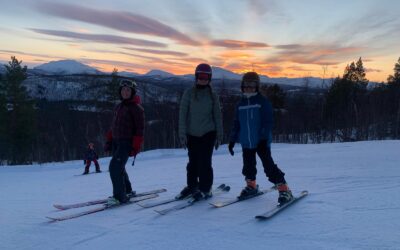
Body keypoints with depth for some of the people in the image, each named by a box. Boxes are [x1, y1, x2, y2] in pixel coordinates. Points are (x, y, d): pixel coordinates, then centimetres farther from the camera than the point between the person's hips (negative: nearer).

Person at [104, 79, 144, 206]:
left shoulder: (136, 108, -8)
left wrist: (136, 147, -15)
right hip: (116, 142, 8)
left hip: (126, 143, -8)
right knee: (119, 168, 15)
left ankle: (120, 196, -7)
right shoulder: (119, 106, 15)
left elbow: (140, 129, -11)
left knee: (115, 167, -15)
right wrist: (109, 140, 14)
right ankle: (127, 191, 32)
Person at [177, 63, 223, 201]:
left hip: (208, 133, -1)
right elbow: (183, 114, -2)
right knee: (193, 162, 10)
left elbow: (217, 116, 6)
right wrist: (182, 134, -6)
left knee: (205, 162, -3)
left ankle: (205, 189, 12)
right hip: (192, 134, 1)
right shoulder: (189, 93, -1)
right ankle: (191, 186, 28)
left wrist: (219, 135, 5)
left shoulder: (212, 95, 2)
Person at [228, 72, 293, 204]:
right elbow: (236, 123, 15)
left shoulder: (263, 101, -5)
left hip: (261, 142, -5)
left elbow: (268, 122, -11)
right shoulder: (241, 104, 10)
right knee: (248, 166, 16)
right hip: (246, 143, 5)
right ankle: (251, 186, 38)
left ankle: (284, 190, -1)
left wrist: (264, 137, -18)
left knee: (269, 166, -8)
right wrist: (232, 140, 13)